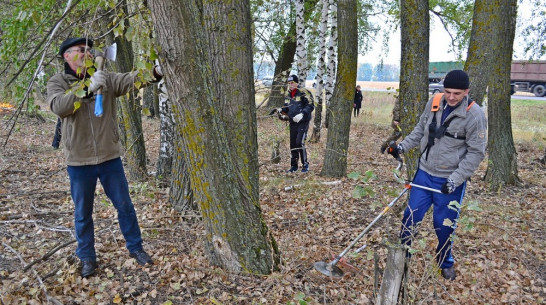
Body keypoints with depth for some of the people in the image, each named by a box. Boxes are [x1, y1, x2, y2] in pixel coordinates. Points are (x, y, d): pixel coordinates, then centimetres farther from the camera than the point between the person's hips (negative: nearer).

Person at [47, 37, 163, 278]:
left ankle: (135, 247, 28)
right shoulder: (57, 82, -2)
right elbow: (58, 107, -22)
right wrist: (88, 88, -32)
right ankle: (87, 257, 30)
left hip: (109, 157, 2)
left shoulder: (105, 79, 3)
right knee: (83, 213, 12)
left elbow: (129, 79, -14)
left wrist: (154, 72, -33)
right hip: (79, 161, -1)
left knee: (124, 205, 11)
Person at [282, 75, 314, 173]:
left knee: (300, 142, -16)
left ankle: (305, 164, -2)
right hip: (293, 123, 7)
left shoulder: (303, 93, -8)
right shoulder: (288, 95, 14)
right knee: (293, 144, 7)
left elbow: (310, 106, -12)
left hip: (303, 122, -7)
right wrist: (282, 110, 2)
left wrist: (302, 114, -24)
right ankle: (294, 166, 18)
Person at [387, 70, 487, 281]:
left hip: (450, 181, -4)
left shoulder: (474, 115, -17)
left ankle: (446, 263, 35)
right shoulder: (433, 103, -3)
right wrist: (403, 146, 3)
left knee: (444, 224, 8)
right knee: (410, 216, 8)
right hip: (424, 173, 4)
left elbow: (476, 152, -13)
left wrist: (456, 179, -19)